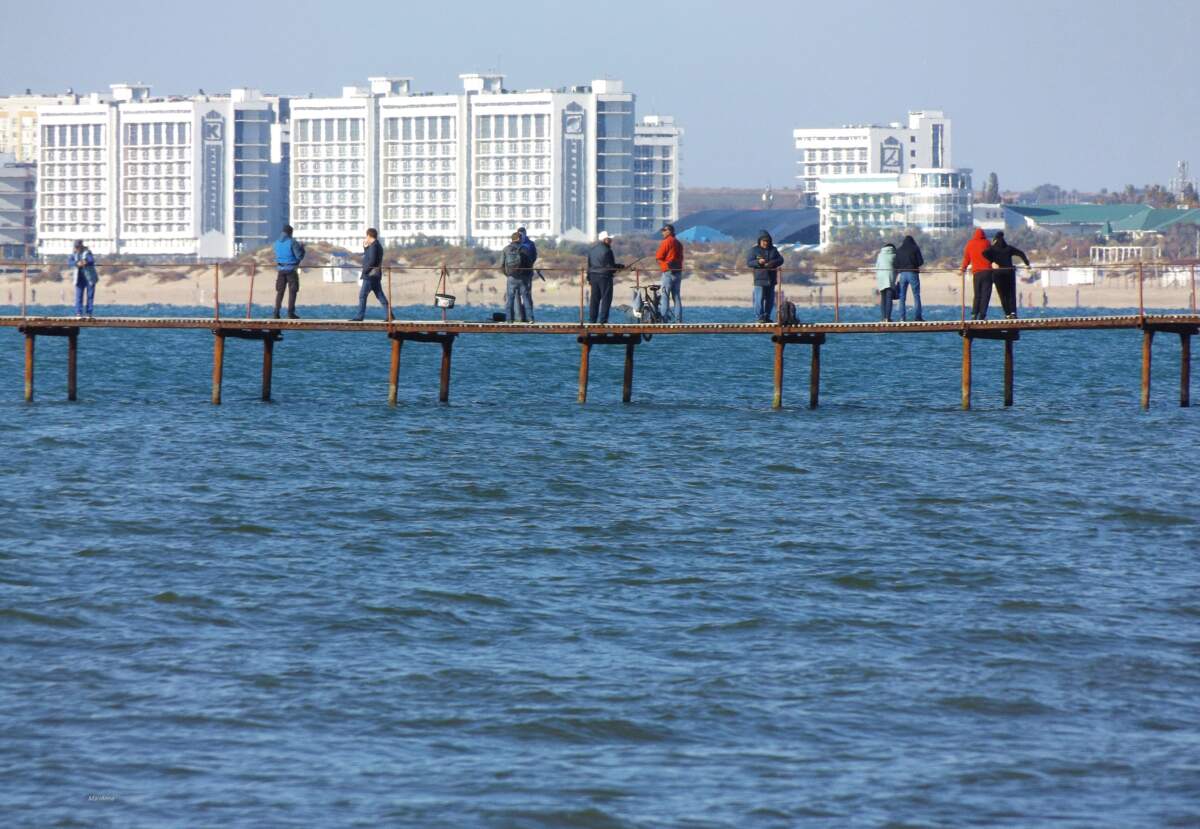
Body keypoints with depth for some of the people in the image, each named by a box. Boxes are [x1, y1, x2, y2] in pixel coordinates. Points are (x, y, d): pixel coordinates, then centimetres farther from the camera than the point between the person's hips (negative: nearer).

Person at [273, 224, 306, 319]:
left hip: (281, 269, 5)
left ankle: (276, 312, 6)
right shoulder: (292, 242, -12)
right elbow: (299, 256, -13)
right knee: (292, 292, 1)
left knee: (279, 292, 11)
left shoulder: (277, 242, 6)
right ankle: (290, 313, -3)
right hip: (291, 269, -5)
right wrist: (301, 248, 9)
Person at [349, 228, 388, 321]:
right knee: (380, 296, 9)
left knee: (362, 295, -5)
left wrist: (364, 271, -13)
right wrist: (365, 247, 15)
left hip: (370, 275, -10)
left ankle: (359, 316, -5)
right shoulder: (378, 246, 17)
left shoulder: (373, 246, -13)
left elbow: (372, 261, -21)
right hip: (376, 275, 10)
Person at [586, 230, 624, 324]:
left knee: (594, 298, 12)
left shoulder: (591, 249, 9)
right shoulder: (606, 250, -14)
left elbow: (589, 265, 13)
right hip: (604, 276, -7)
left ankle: (592, 319, 12)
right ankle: (603, 319, -5)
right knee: (606, 298, -2)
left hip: (593, 276, 7)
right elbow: (611, 266, -14)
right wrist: (621, 267, 3)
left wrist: (589, 278, 18)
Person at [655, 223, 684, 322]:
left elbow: (658, 257, -11)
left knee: (665, 296, -7)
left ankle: (664, 318, -12)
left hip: (668, 272, -7)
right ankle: (679, 319, 8)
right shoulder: (678, 243, 15)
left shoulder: (666, 242, -10)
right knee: (676, 296, 10)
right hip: (678, 272, 7)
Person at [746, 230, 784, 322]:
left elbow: (780, 260, 5)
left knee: (770, 299, 9)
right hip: (759, 278, -5)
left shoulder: (773, 250, 11)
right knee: (759, 298, -11)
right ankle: (759, 317, -9)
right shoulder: (754, 250, -1)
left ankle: (767, 317, 18)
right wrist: (758, 262, -24)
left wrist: (772, 263, -15)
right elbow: (748, 262, -6)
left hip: (771, 279, 5)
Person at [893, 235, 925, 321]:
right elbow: (921, 262, -3)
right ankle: (918, 316, -6)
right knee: (916, 295, 0)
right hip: (913, 273, -3)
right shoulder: (915, 249, -1)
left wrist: (897, 276, 10)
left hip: (902, 274, 3)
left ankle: (902, 317, -1)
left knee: (902, 297, 5)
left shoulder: (899, 251, 9)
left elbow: (896, 264, 6)